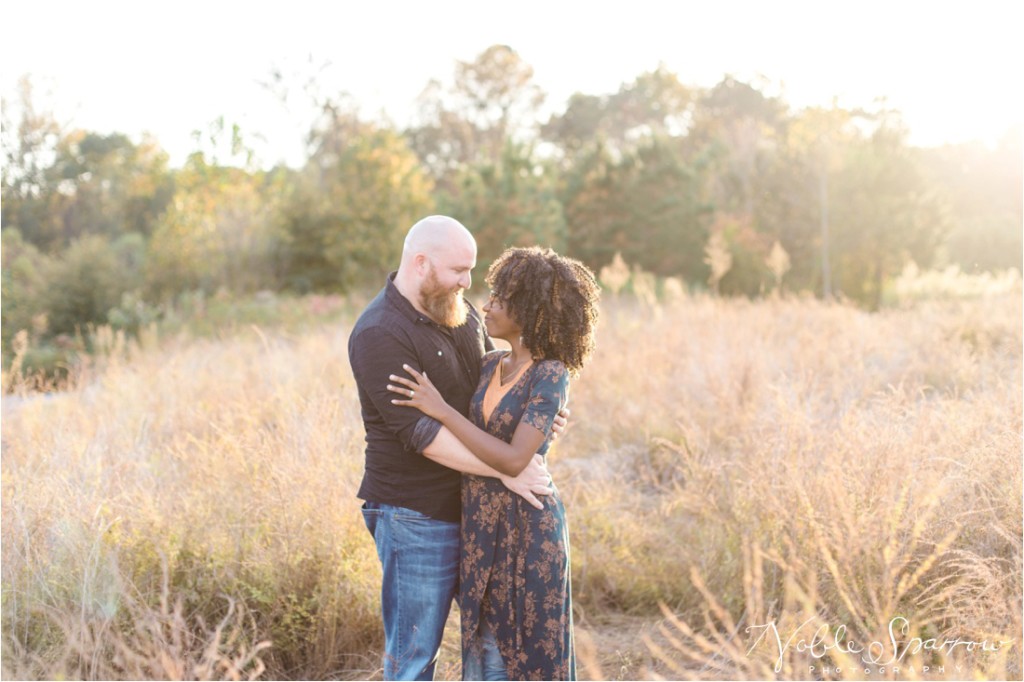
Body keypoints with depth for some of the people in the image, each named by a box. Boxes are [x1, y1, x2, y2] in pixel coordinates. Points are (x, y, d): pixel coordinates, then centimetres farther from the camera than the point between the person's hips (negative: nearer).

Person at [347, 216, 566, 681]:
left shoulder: (457, 310, 6)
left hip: (471, 507, 8)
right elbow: (420, 433, -25)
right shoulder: (380, 336, -20)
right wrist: (505, 470, -24)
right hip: (416, 518, -8)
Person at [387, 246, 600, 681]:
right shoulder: (490, 365, 7)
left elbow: (514, 460, -23)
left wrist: (440, 409, -20)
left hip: (527, 528, -7)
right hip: (481, 528, 7)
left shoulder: (552, 375, -14)